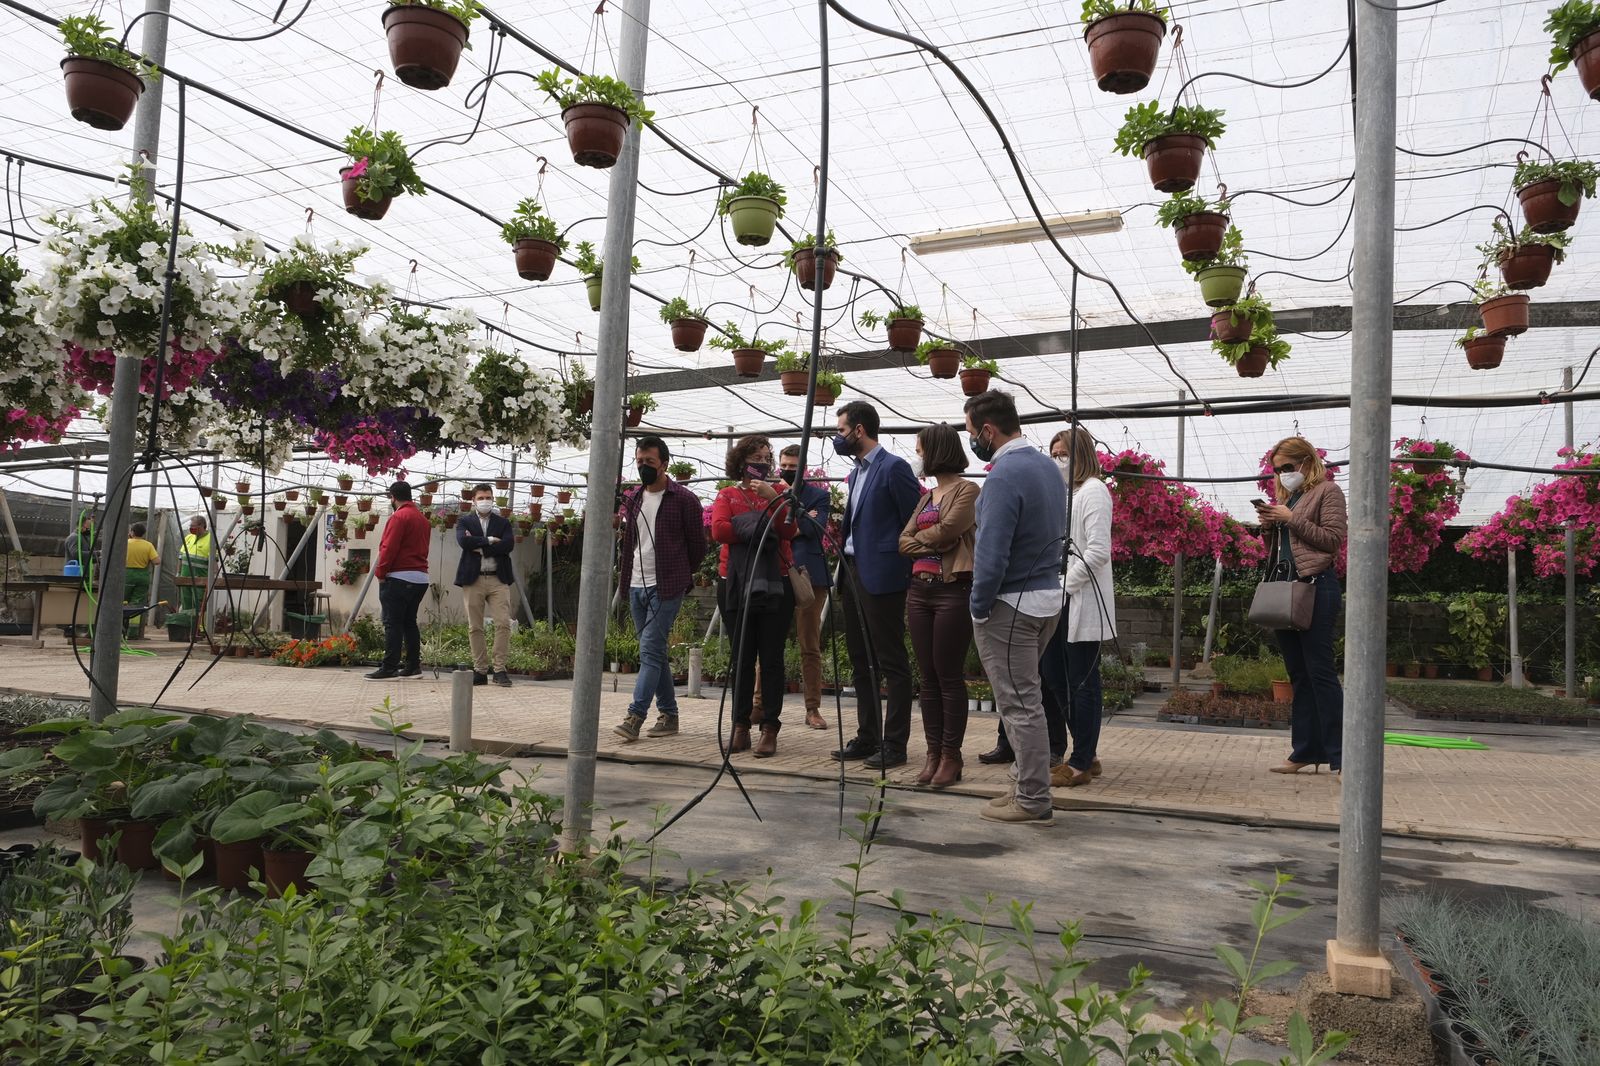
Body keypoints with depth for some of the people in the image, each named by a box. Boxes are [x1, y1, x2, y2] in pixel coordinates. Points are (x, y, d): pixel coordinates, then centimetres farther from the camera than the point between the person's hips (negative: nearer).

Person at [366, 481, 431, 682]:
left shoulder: (399, 517, -9)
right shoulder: (423, 520, 17)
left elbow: (389, 548, -15)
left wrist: (380, 572, -7)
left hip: (398, 577, -8)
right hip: (420, 578, 8)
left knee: (393, 623, -6)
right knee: (409, 622, 13)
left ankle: (389, 667, -7)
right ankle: (413, 665, 13)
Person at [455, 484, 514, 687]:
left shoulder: (503, 522, 12)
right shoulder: (465, 522, 11)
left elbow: (509, 544, -6)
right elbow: (463, 541, -10)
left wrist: (480, 547, -8)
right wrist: (489, 540, -8)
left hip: (498, 579, 0)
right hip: (473, 579, 0)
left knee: (503, 623, -10)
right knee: (474, 627, 2)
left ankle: (500, 669, -4)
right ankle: (480, 671, 9)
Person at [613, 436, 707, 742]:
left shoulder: (684, 499, -6)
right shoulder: (632, 499, 12)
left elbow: (698, 546, -1)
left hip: (666, 587, -7)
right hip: (636, 586, 7)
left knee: (650, 651, -13)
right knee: (656, 653, 11)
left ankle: (635, 717, -15)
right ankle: (669, 715, 19)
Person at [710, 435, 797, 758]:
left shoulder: (778, 491, 10)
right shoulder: (727, 495, 11)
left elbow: (789, 530, -5)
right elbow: (718, 530, -7)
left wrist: (773, 500, -16)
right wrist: (761, 527, -9)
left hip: (774, 584, -1)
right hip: (736, 584, 1)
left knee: (771, 658, -1)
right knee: (741, 657, 5)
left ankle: (770, 729, 3)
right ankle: (740, 727, 11)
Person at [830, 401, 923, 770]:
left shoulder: (893, 467, -11)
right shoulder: (856, 472, 16)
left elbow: (915, 523, -12)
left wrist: (905, 571, -11)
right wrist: (840, 532, 9)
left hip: (882, 577, -10)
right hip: (853, 573, 10)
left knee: (892, 664, -2)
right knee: (861, 663, 14)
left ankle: (894, 745, 4)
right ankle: (867, 738, 23)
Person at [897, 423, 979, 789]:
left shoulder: (967, 490, -3)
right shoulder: (926, 496, 18)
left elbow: (946, 530, -16)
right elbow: (903, 541, 10)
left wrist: (919, 538, 1)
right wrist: (932, 542, -6)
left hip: (953, 590, -7)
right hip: (920, 590, 7)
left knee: (949, 676, -3)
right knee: (928, 677, 7)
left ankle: (951, 756, 5)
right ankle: (933, 753, 13)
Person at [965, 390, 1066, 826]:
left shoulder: (1004, 475, -20)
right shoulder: (1048, 466, 9)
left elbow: (992, 554, -23)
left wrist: (980, 609, -12)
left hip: (1011, 603, -9)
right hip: (1047, 596, 9)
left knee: (1019, 703, 0)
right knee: (1026, 696, 19)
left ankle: (1033, 801, 8)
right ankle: (1030, 779, 28)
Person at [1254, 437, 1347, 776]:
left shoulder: (1327, 491, -1)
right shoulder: (1285, 496, 19)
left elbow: (1333, 538, -11)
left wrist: (1291, 519, -13)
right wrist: (1269, 525, 3)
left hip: (1316, 588, -8)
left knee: (1320, 672, -8)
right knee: (1298, 675, 10)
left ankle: (1341, 757, -3)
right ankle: (1306, 751, 16)